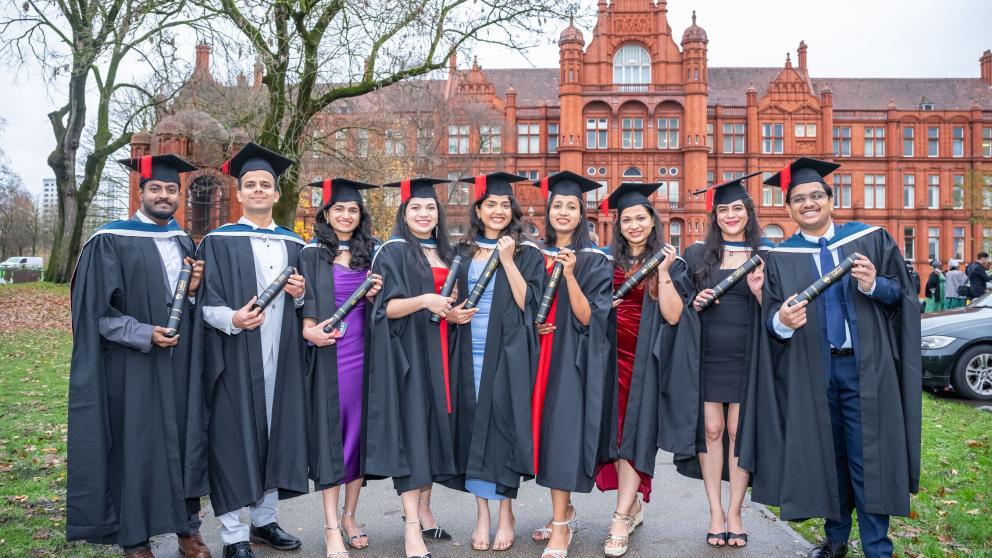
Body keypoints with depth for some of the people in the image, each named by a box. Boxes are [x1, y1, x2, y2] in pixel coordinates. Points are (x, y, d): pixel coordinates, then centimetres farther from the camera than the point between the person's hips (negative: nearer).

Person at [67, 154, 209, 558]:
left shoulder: (185, 242, 11)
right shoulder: (110, 241, -6)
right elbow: (99, 309, -10)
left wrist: (194, 290, -6)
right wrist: (145, 335, -20)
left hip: (181, 362, 5)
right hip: (133, 366, -5)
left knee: (183, 441, 10)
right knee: (135, 446, 2)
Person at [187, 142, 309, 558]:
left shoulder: (293, 245, 13)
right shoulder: (218, 242, 0)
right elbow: (206, 303, -7)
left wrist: (299, 293, -4)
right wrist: (232, 318, -26)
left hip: (281, 357, 4)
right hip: (234, 358, -4)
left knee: (276, 432, 9)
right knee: (234, 437, -1)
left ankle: (265, 520, 24)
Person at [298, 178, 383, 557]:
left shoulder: (370, 254, 11)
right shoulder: (312, 255, 2)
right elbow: (304, 302, -2)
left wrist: (375, 296, -5)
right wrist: (310, 330, -21)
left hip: (363, 352, 3)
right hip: (327, 354, -3)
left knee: (360, 430, 7)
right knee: (330, 431, 0)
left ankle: (349, 516, 20)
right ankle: (332, 526, 6)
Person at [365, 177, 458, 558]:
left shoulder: (446, 254, 15)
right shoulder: (392, 252, -4)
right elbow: (386, 308, -13)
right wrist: (424, 300, -27)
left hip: (438, 354, 7)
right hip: (407, 353, -6)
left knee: (435, 424, 8)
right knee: (411, 427, -10)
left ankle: (423, 509, 20)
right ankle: (412, 528, -8)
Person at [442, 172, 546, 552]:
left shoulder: (527, 253, 2)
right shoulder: (463, 253, 11)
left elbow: (527, 303, -9)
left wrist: (507, 259, -13)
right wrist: (452, 315, -5)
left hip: (507, 353, -3)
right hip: (469, 353, 3)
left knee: (503, 423, -4)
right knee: (473, 424, 4)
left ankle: (505, 512, 11)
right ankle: (482, 513, 14)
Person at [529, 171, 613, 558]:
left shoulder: (595, 260, -5)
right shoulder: (537, 257, 9)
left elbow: (588, 318, -14)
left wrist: (570, 274, -25)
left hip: (575, 359, -5)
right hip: (542, 356, 5)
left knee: (564, 432, -8)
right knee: (548, 430, 9)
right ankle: (564, 512, 24)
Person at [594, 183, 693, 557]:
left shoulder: (670, 263, 0)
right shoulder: (610, 262, 10)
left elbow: (673, 316, -10)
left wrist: (663, 273, -17)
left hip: (646, 359, -4)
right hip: (613, 357, 4)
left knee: (637, 432, -4)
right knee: (618, 431, 5)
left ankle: (621, 520, -2)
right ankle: (633, 507, 18)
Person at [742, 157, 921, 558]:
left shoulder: (871, 239, 5)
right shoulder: (780, 259, 5)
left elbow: (903, 294, 5)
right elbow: (769, 324, 1)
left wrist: (874, 285, -15)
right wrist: (782, 321, -22)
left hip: (866, 368, -1)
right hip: (812, 373, 1)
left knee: (869, 455, 0)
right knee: (827, 454, 9)